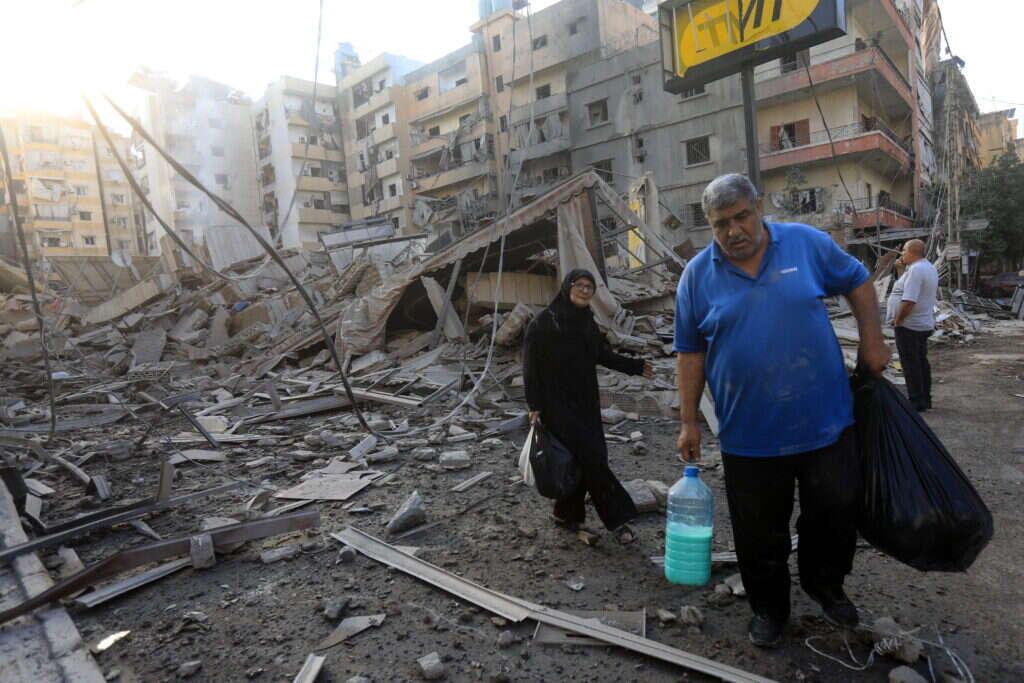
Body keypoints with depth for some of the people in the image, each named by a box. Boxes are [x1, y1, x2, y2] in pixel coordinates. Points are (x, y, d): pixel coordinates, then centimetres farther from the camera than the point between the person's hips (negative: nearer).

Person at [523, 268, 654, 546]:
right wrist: (535, 405, -13)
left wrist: (635, 366, 15)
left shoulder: (587, 322, 9)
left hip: (586, 402, 7)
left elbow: (602, 354, 19)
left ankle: (567, 515, 24)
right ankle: (616, 519, 6)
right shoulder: (544, 323, -11)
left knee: (582, 460, 8)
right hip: (558, 404, -7)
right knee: (591, 459, -6)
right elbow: (531, 366, -10)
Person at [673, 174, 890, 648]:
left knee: (837, 511, 15)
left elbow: (857, 283, 14)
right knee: (760, 532, 11)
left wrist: (871, 342, 6)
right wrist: (689, 422, 1)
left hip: (825, 421, 1)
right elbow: (690, 353, 1)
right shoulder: (698, 275, -3)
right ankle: (769, 608, 36)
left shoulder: (807, 243, -2)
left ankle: (824, 584, 44)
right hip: (750, 432, 0)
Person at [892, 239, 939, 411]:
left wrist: (897, 320, -17)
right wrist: (903, 266, 15)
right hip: (925, 324, 10)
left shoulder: (915, 269, -22)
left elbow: (908, 301, -29)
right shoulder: (930, 267, 12)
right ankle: (925, 400, 25)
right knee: (922, 362, 16)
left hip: (909, 326, -10)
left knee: (910, 365, -2)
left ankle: (916, 402, 4)